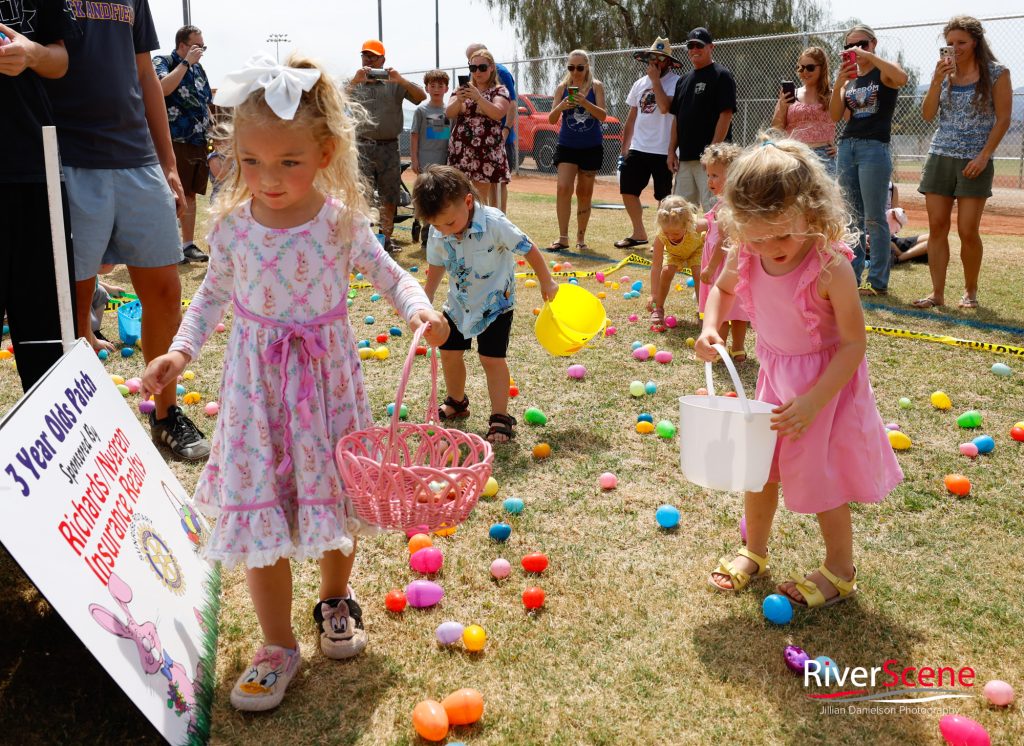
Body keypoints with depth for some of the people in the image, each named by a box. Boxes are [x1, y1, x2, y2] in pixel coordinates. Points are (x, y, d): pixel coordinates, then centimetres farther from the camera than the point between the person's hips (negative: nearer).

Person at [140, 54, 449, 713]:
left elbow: (390, 275, 3)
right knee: (258, 508, 1)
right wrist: (182, 350, -2)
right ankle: (278, 645, 20)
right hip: (258, 382, 1)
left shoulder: (342, 220, -10)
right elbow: (214, 294, 9)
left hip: (328, 375, 0)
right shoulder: (232, 225, -6)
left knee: (335, 493, 13)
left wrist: (419, 310, -17)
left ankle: (336, 601, 42)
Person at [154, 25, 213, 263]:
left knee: (190, 194, 11)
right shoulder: (162, 62, -3)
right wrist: (186, 62, -17)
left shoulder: (198, 69, 17)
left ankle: (188, 244, 16)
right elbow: (163, 88, -24)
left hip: (198, 143, 7)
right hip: (174, 143, -7)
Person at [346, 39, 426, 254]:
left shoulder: (395, 83, 9)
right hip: (363, 145, -2)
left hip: (389, 146, 2)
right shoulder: (354, 83, 9)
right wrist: (355, 81, -17)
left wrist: (400, 80, -13)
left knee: (390, 196, 9)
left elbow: (421, 97, -1)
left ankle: (386, 237, 22)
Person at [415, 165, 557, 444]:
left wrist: (547, 283, -6)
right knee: (449, 353, 11)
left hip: (495, 303, -5)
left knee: (492, 358, -8)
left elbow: (528, 249, -17)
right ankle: (456, 402, 36)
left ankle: (501, 418, 4)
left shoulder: (494, 224, -29)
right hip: (459, 303, 5)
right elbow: (436, 268, 4)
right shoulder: (437, 234, -14)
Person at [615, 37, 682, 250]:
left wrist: (655, 80, -18)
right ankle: (639, 234, 25)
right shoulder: (640, 83, 13)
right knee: (627, 191, 9)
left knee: (664, 197, 0)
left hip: (662, 151, -7)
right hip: (638, 149, 7)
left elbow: (665, 107, -26)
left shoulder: (675, 82, -8)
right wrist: (624, 149, 13)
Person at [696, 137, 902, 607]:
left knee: (820, 476, 2)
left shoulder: (830, 266, -30)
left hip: (827, 380, -5)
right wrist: (709, 328, -11)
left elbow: (854, 344, -24)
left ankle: (840, 570, 26)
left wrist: (812, 401, -28)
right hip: (775, 376, 5)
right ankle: (754, 552, 36)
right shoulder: (745, 256, -15)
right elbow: (722, 289, 9)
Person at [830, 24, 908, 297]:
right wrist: (838, 83, -9)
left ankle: (878, 281, -1)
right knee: (852, 216, 8)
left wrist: (869, 56, -19)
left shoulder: (884, 71, 1)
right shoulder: (849, 79, 16)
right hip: (847, 147, 6)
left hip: (875, 148, -6)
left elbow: (902, 78, -24)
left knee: (874, 218, -6)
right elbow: (835, 116, 5)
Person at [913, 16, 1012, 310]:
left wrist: (984, 156, -13)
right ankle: (937, 293, 4)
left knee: (968, 231, -5)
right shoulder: (944, 72, 9)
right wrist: (937, 80, -11)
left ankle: (970, 291, 12)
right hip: (940, 156, 4)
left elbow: (1003, 119, -3)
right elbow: (927, 115, 2)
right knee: (937, 227, -1)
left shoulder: (996, 73, -1)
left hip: (974, 162, -4)